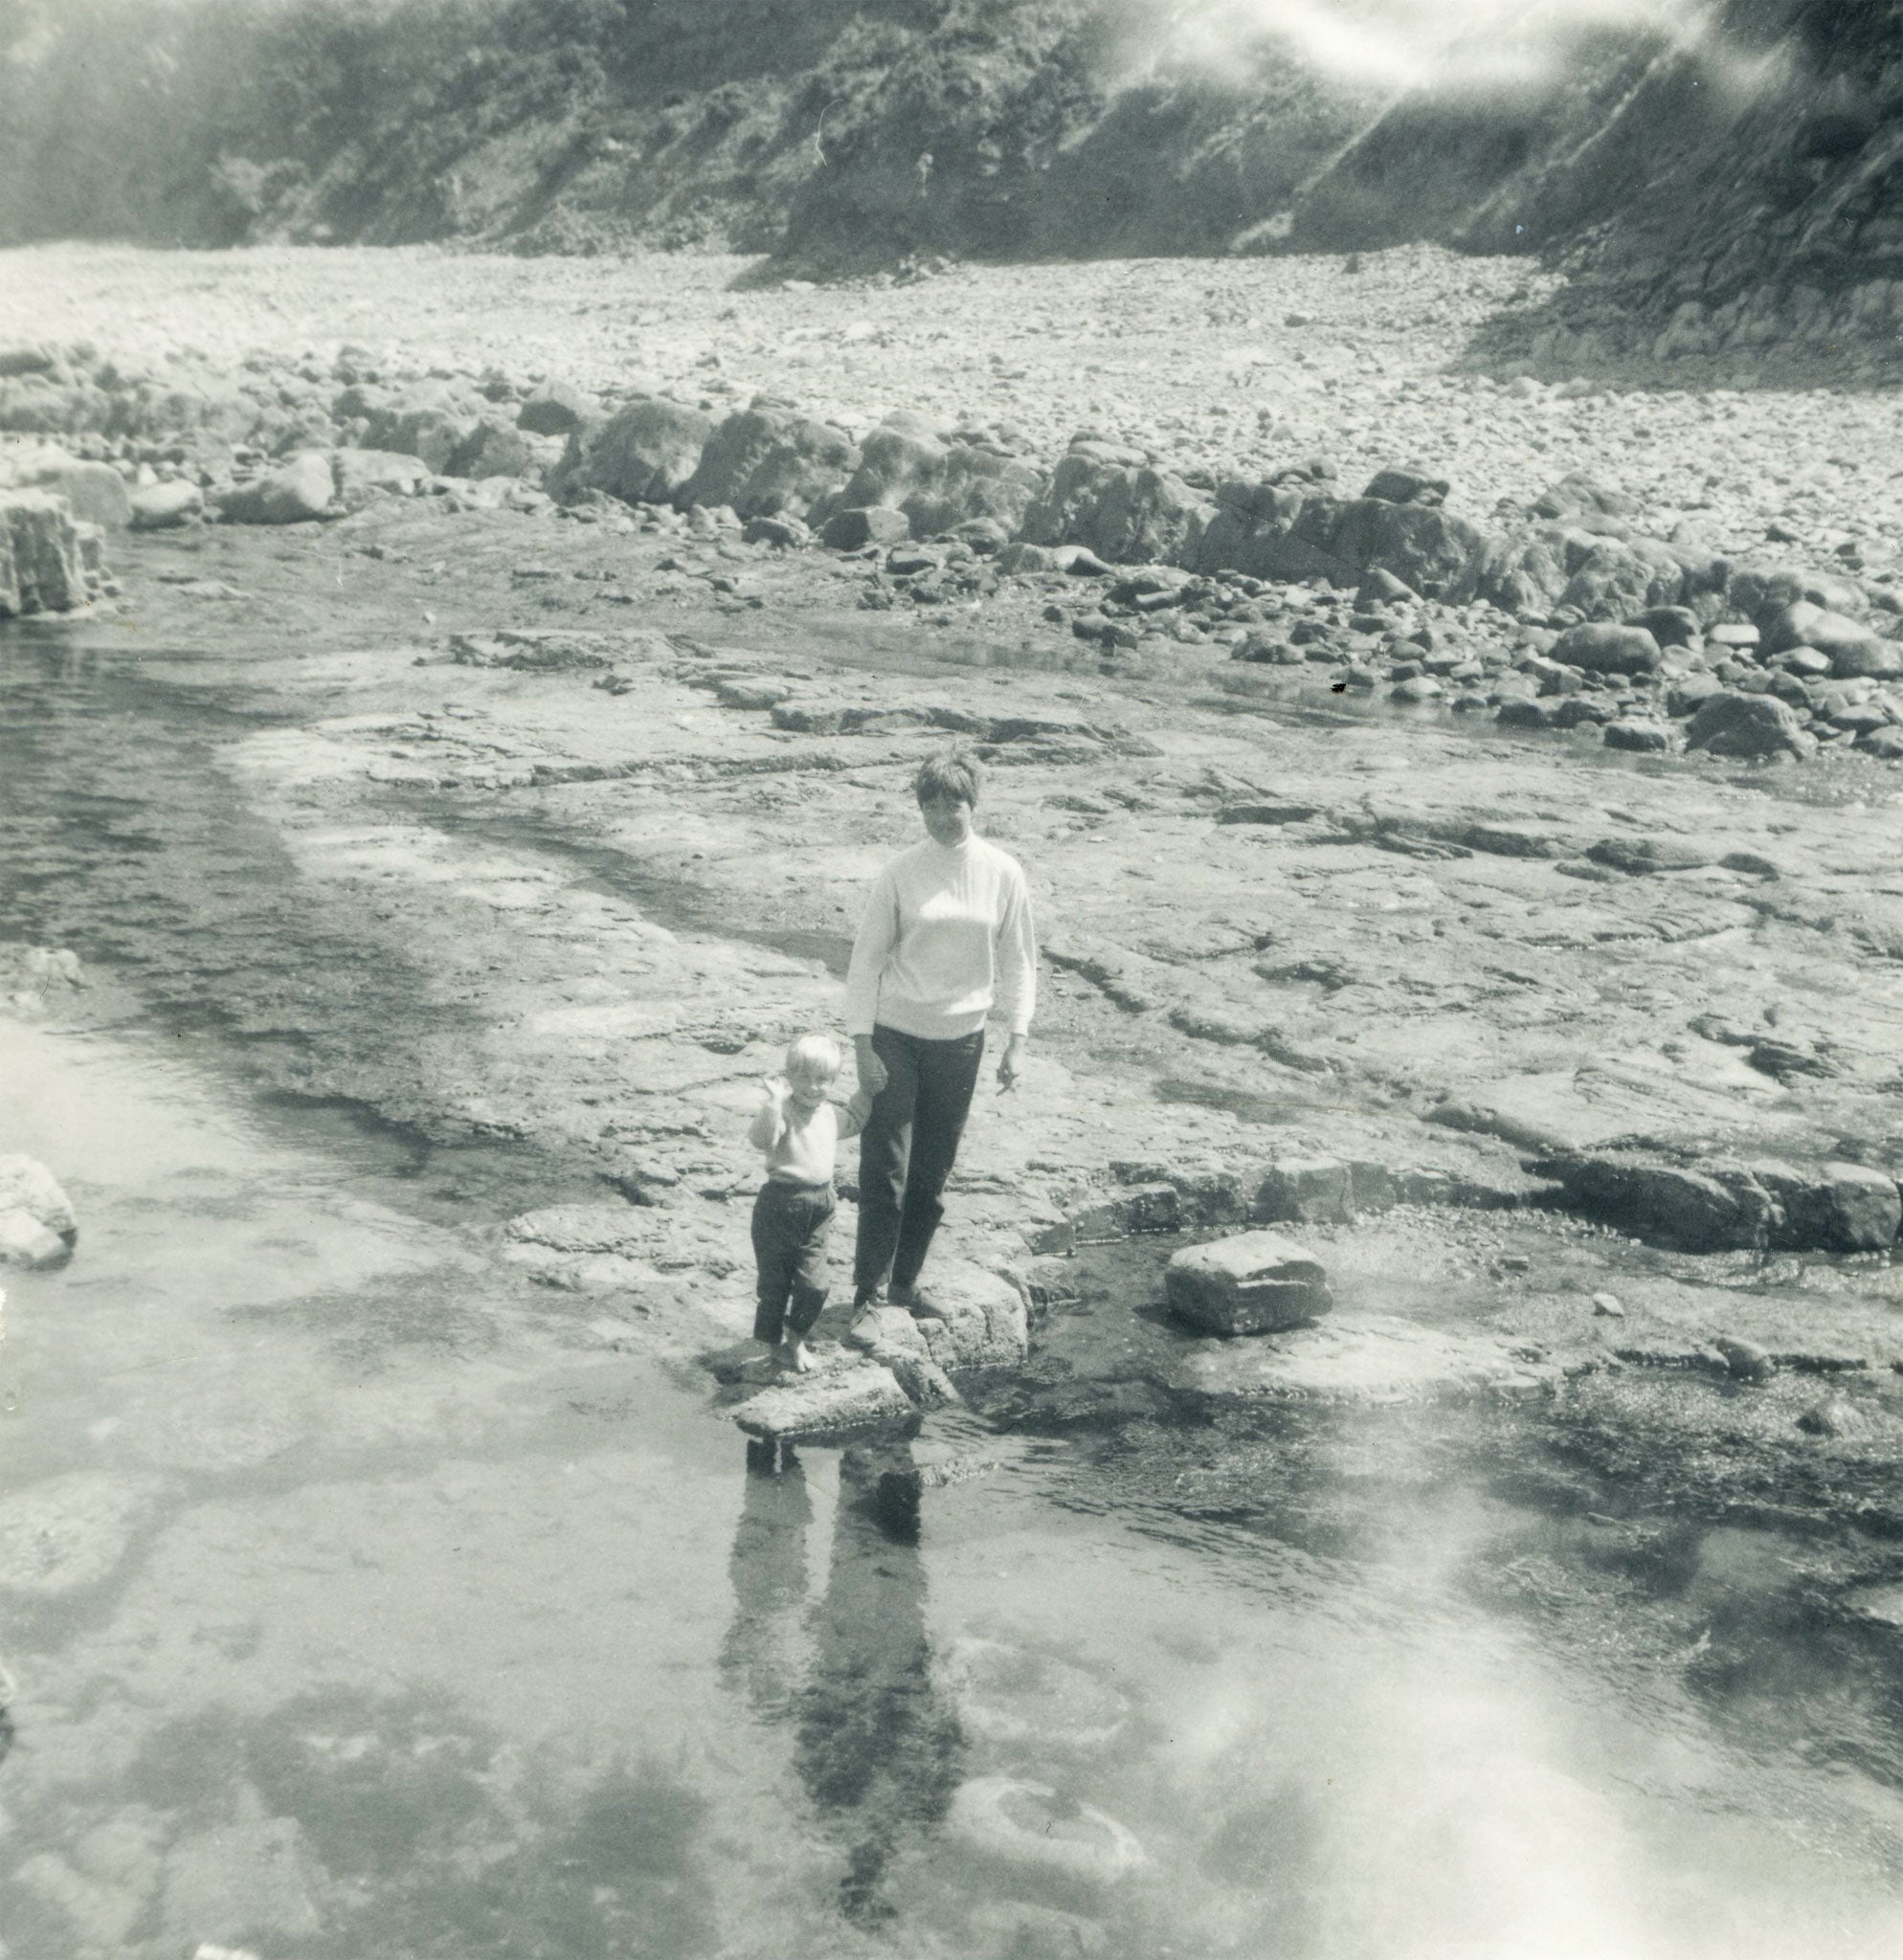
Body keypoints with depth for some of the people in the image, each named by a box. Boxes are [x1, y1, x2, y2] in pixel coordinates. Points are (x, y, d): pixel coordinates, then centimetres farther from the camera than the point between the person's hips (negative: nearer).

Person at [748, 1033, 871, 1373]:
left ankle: (796, 1339, 25)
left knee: (814, 1284, 3)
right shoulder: (783, 1111, -14)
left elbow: (853, 1122, 34)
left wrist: (867, 1092, 27)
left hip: (818, 1209, 6)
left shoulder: (831, 1114, 11)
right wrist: (773, 1102, -43)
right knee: (773, 1281, 7)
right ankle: (774, 1339, 27)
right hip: (781, 1203, -6)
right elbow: (762, 1139, -33)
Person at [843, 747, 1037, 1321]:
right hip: (895, 1035, -2)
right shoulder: (900, 873, -9)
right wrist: (862, 1046, -8)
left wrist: (1016, 1040, 0)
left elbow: (1017, 961, 5)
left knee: (933, 1172, 10)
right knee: (884, 1167, -3)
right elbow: (866, 958, -4)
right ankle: (867, 1290, 8)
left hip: (960, 1038, 3)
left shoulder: (1002, 874, -3)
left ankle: (905, 1283, 25)